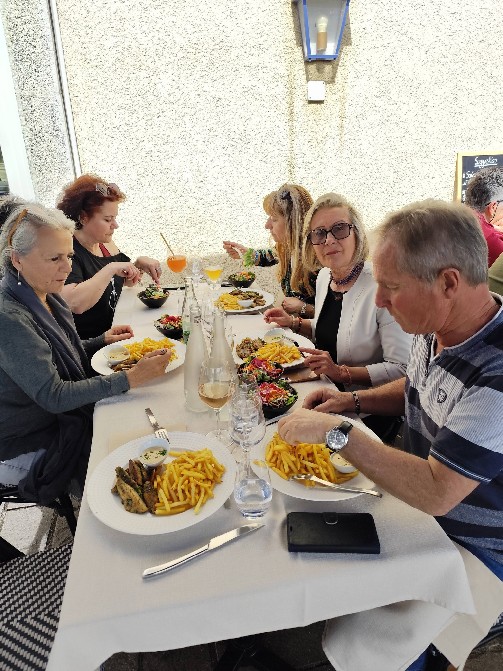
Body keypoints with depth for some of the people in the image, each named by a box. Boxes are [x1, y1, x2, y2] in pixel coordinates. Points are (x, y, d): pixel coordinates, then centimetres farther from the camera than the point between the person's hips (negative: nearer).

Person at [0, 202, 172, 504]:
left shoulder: (48, 297, -1)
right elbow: (53, 396, -28)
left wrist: (102, 341, -3)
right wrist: (132, 378, -31)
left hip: (64, 419, 8)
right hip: (28, 449, -7)